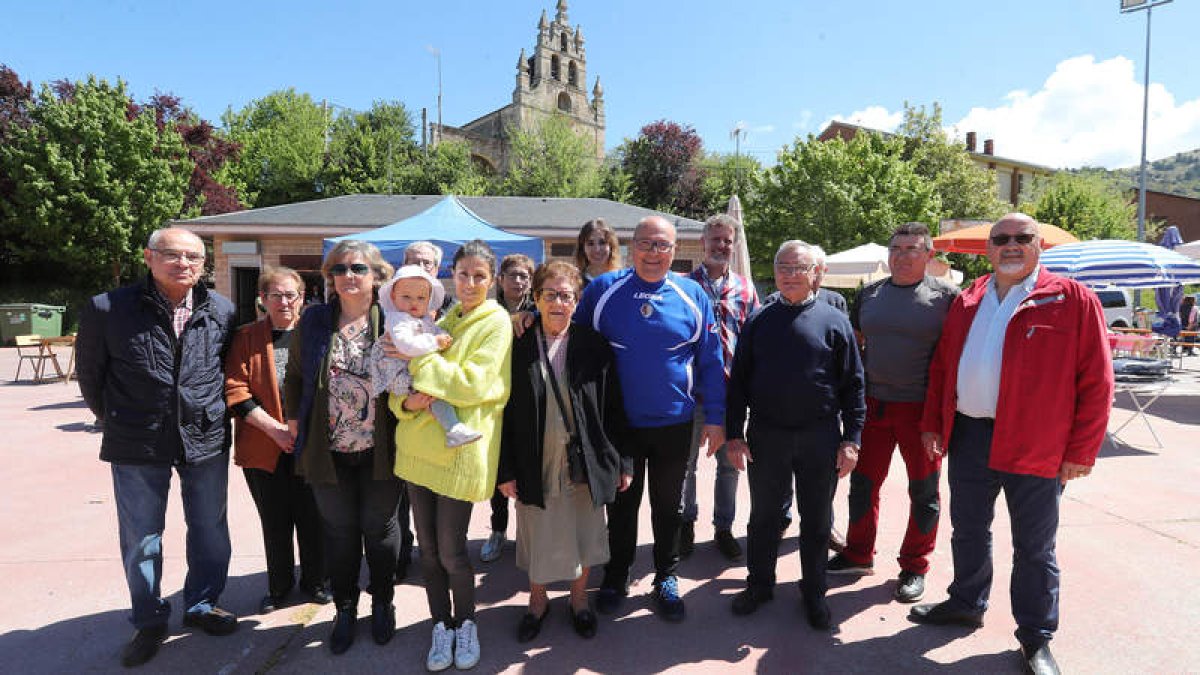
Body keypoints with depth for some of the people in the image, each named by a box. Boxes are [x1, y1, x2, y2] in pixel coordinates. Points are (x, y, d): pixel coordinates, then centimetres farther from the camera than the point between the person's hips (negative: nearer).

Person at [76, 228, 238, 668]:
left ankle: (202, 605, 35)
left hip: (206, 441, 2)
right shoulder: (107, 310, -9)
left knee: (210, 531, 14)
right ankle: (149, 622, 31)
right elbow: (89, 372, 4)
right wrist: (113, 418, 10)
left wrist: (212, 415, 11)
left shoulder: (221, 311, -3)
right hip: (137, 448, -2)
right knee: (140, 538, 11)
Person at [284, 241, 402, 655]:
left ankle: (382, 602, 35)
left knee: (380, 528, 13)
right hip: (329, 450, 2)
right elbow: (294, 377, 12)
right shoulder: (313, 321, 2)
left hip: (379, 450, -2)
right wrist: (294, 418, 8)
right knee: (338, 531, 13)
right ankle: (345, 608, 33)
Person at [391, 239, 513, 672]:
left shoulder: (496, 321, -5)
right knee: (427, 547, 12)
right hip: (418, 444, 6)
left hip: (459, 449, -6)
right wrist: (407, 401, -9)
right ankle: (442, 626, 30)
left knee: (450, 551, 1)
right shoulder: (441, 320, 14)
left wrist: (419, 356, -16)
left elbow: (472, 384, -16)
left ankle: (465, 624, 26)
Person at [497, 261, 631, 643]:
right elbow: (506, 412, -3)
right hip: (536, 465, 0)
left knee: (584, 535, 15)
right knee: (538, 538, 15)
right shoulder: (519, 347, -4)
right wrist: (506, 469, -5)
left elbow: (613, 407, -1)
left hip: (584, 464, 0)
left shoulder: (594, 346, -3)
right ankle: (538, 600, 40)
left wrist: (623, 462, -1)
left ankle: (579, 598, 40)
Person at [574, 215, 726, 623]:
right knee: (621, 504, 15)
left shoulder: (692, 296, -4)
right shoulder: (602, 290, -5)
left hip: (674, 423, 0)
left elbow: (710, 361, 0)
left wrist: (714, 417, -1)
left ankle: (666, 580, 35)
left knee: (668, 505, 16)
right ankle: (615, 578, 35)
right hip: (618, 422, 0)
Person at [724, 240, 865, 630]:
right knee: (763, 515, 13)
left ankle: (814, 593, 30)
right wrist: (735, 434, -1)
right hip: (765, 436, 1)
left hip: (819, 438, -1)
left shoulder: (834, 321, 1)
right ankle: (760, 584, 31)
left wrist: (851, 439, -5)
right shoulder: (759, 322, 5)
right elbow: (738, 381, 5)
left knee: (816, 520, 12)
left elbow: (852, 384, 1)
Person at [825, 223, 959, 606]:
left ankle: (914, 567, 25)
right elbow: (853, 344, 16)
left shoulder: (945, 296, -4)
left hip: (922, 409, -3)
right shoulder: (870, 294, 8)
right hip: (873, 403, 4)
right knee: (863, 483, 11)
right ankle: (858, 555, 29)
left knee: (924, 490, 8)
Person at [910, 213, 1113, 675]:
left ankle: (1036, 638, 27)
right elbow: (941, 367, 14)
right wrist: (932, 424, 10)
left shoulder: (1074, 301, -5)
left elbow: (1096, 381, -7)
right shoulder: (967, 303, 8)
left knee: (1034, 547, 10)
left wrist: (1081, 451, -9)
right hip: (967, 436, 5)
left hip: (1034, 447, -4)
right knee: (968, 531, 19)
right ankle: (967, 603, 39)